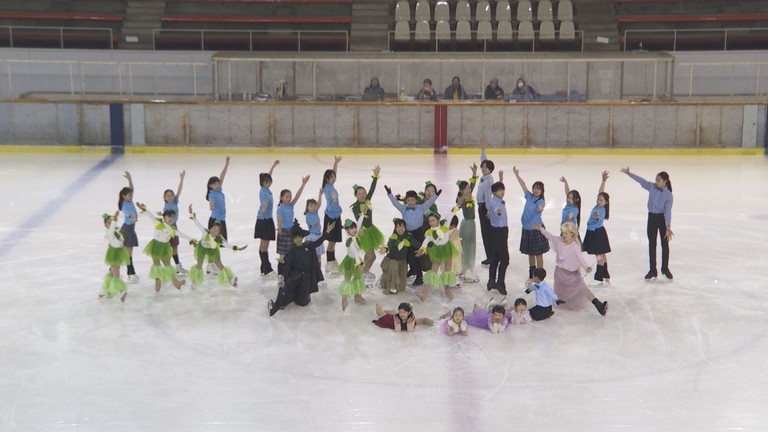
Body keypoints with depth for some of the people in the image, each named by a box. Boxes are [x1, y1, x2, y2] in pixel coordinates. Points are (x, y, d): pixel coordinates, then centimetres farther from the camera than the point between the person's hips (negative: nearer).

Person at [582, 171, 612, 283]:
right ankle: (605, 275, 26)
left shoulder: (602, 210, -22)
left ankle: (599, 278, -1)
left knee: (599, 255, -4)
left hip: (598, 233, -9)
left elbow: (599, 217, -44)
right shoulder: (598, 205, 2)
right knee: (602, 254, 16)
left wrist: (597, 217, -66)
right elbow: (601, 191, 11)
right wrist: (603, 181, 9)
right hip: (592, 232, 9)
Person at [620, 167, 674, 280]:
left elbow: (667, 211, -22)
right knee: (651, 244, 8)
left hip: (662, 218, -4)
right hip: (652, 217, 4)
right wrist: (628, 173, -10)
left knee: (665, 244, 8)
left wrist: (668, 227, -28)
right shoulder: (652, 187, -6)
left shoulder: (668, 195, -17)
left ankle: (665, 268, 25)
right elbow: (640, 180, -2)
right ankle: (652, 270, 16)